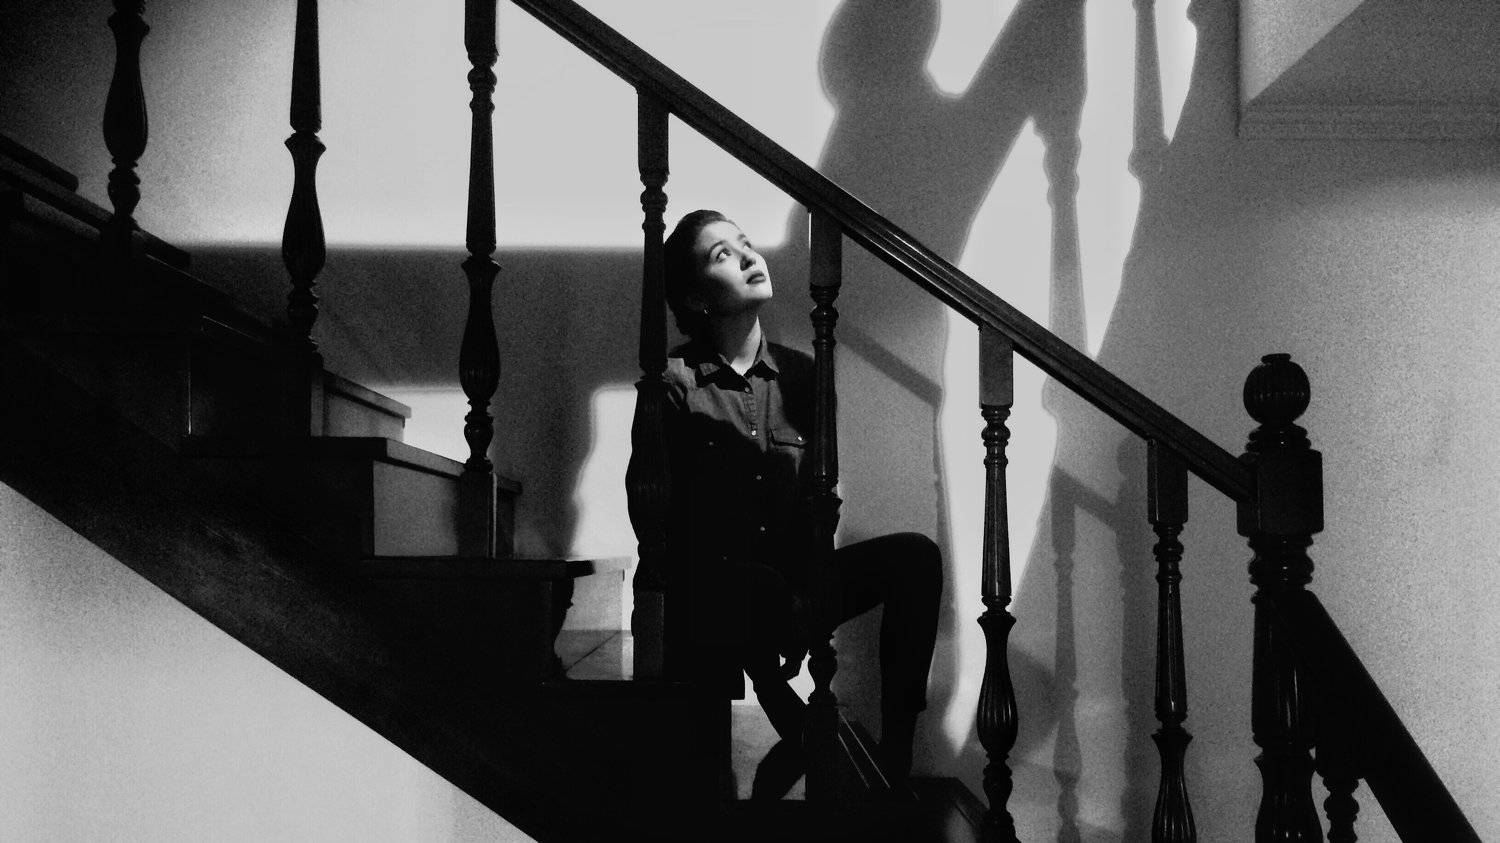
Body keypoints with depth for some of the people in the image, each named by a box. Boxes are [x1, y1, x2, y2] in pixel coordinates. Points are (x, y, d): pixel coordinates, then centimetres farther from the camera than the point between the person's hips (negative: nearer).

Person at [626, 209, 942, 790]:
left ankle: (896, 759, -17)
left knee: (914, 556, -17)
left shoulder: (798, 373, 12)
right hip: (706, 599, -5)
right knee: (761, 587, -39)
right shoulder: (676, 381, -2)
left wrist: (807, 601, -9)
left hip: (786, 591, 5)